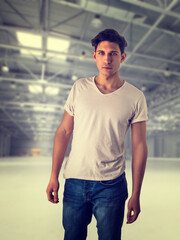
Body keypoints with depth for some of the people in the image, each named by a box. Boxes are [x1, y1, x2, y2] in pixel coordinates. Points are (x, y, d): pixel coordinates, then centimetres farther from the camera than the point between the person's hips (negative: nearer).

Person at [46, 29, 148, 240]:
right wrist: (54, 176, 1)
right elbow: (63, 132, 3)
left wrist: (135, 195, -2)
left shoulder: (135, 98, -4)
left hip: (111, 185, -1)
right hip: (74, 181, 2)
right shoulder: (79, 88, 0)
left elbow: (139, 146, -2)